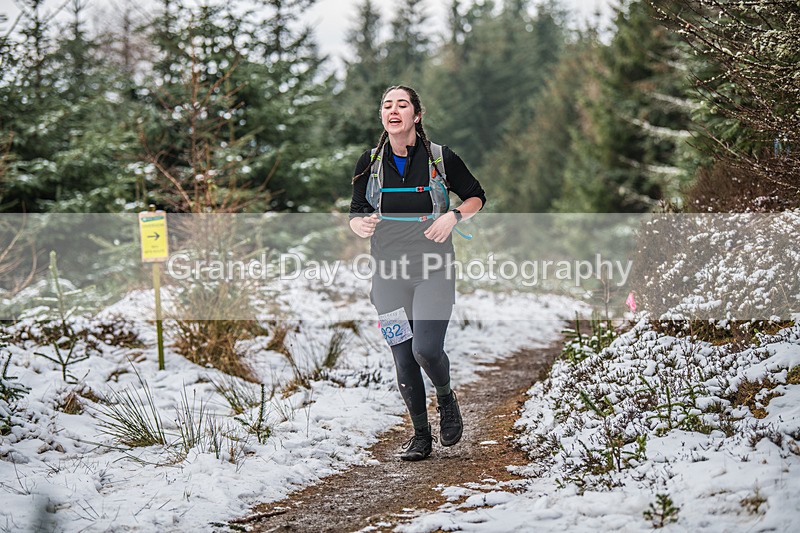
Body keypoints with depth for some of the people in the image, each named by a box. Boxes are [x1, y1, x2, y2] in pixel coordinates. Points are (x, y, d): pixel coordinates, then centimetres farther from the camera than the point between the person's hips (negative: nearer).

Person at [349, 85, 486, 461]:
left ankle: (446, 398, 18)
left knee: (426, 350, -16)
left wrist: (453, 216, -9)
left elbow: (476, 197, 10)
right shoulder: (369, 162, 4)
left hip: (433, 270, -3)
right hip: (388, 271, 3)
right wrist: (360, 225, -13)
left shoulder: (441, 158, -2)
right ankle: (421, 435, 21)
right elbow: (355, 213, 10)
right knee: (403, 359, 3)